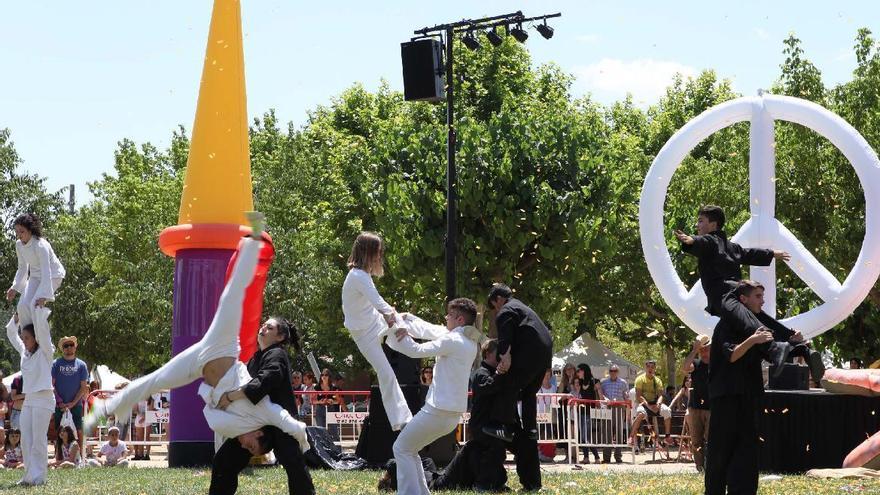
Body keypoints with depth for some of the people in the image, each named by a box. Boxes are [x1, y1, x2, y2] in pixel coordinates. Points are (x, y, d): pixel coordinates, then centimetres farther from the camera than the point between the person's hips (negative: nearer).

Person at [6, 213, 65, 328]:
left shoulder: (40, 245, -30)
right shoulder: (19, 245, -6)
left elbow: (46, 271, -34)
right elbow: (22, 267, 10)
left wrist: (43, 295, -40)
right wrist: (15, 288, 4)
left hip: (52, 275, -7)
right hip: (35, 276, 7)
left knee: (35, 305, -24)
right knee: (23, 305, -11)